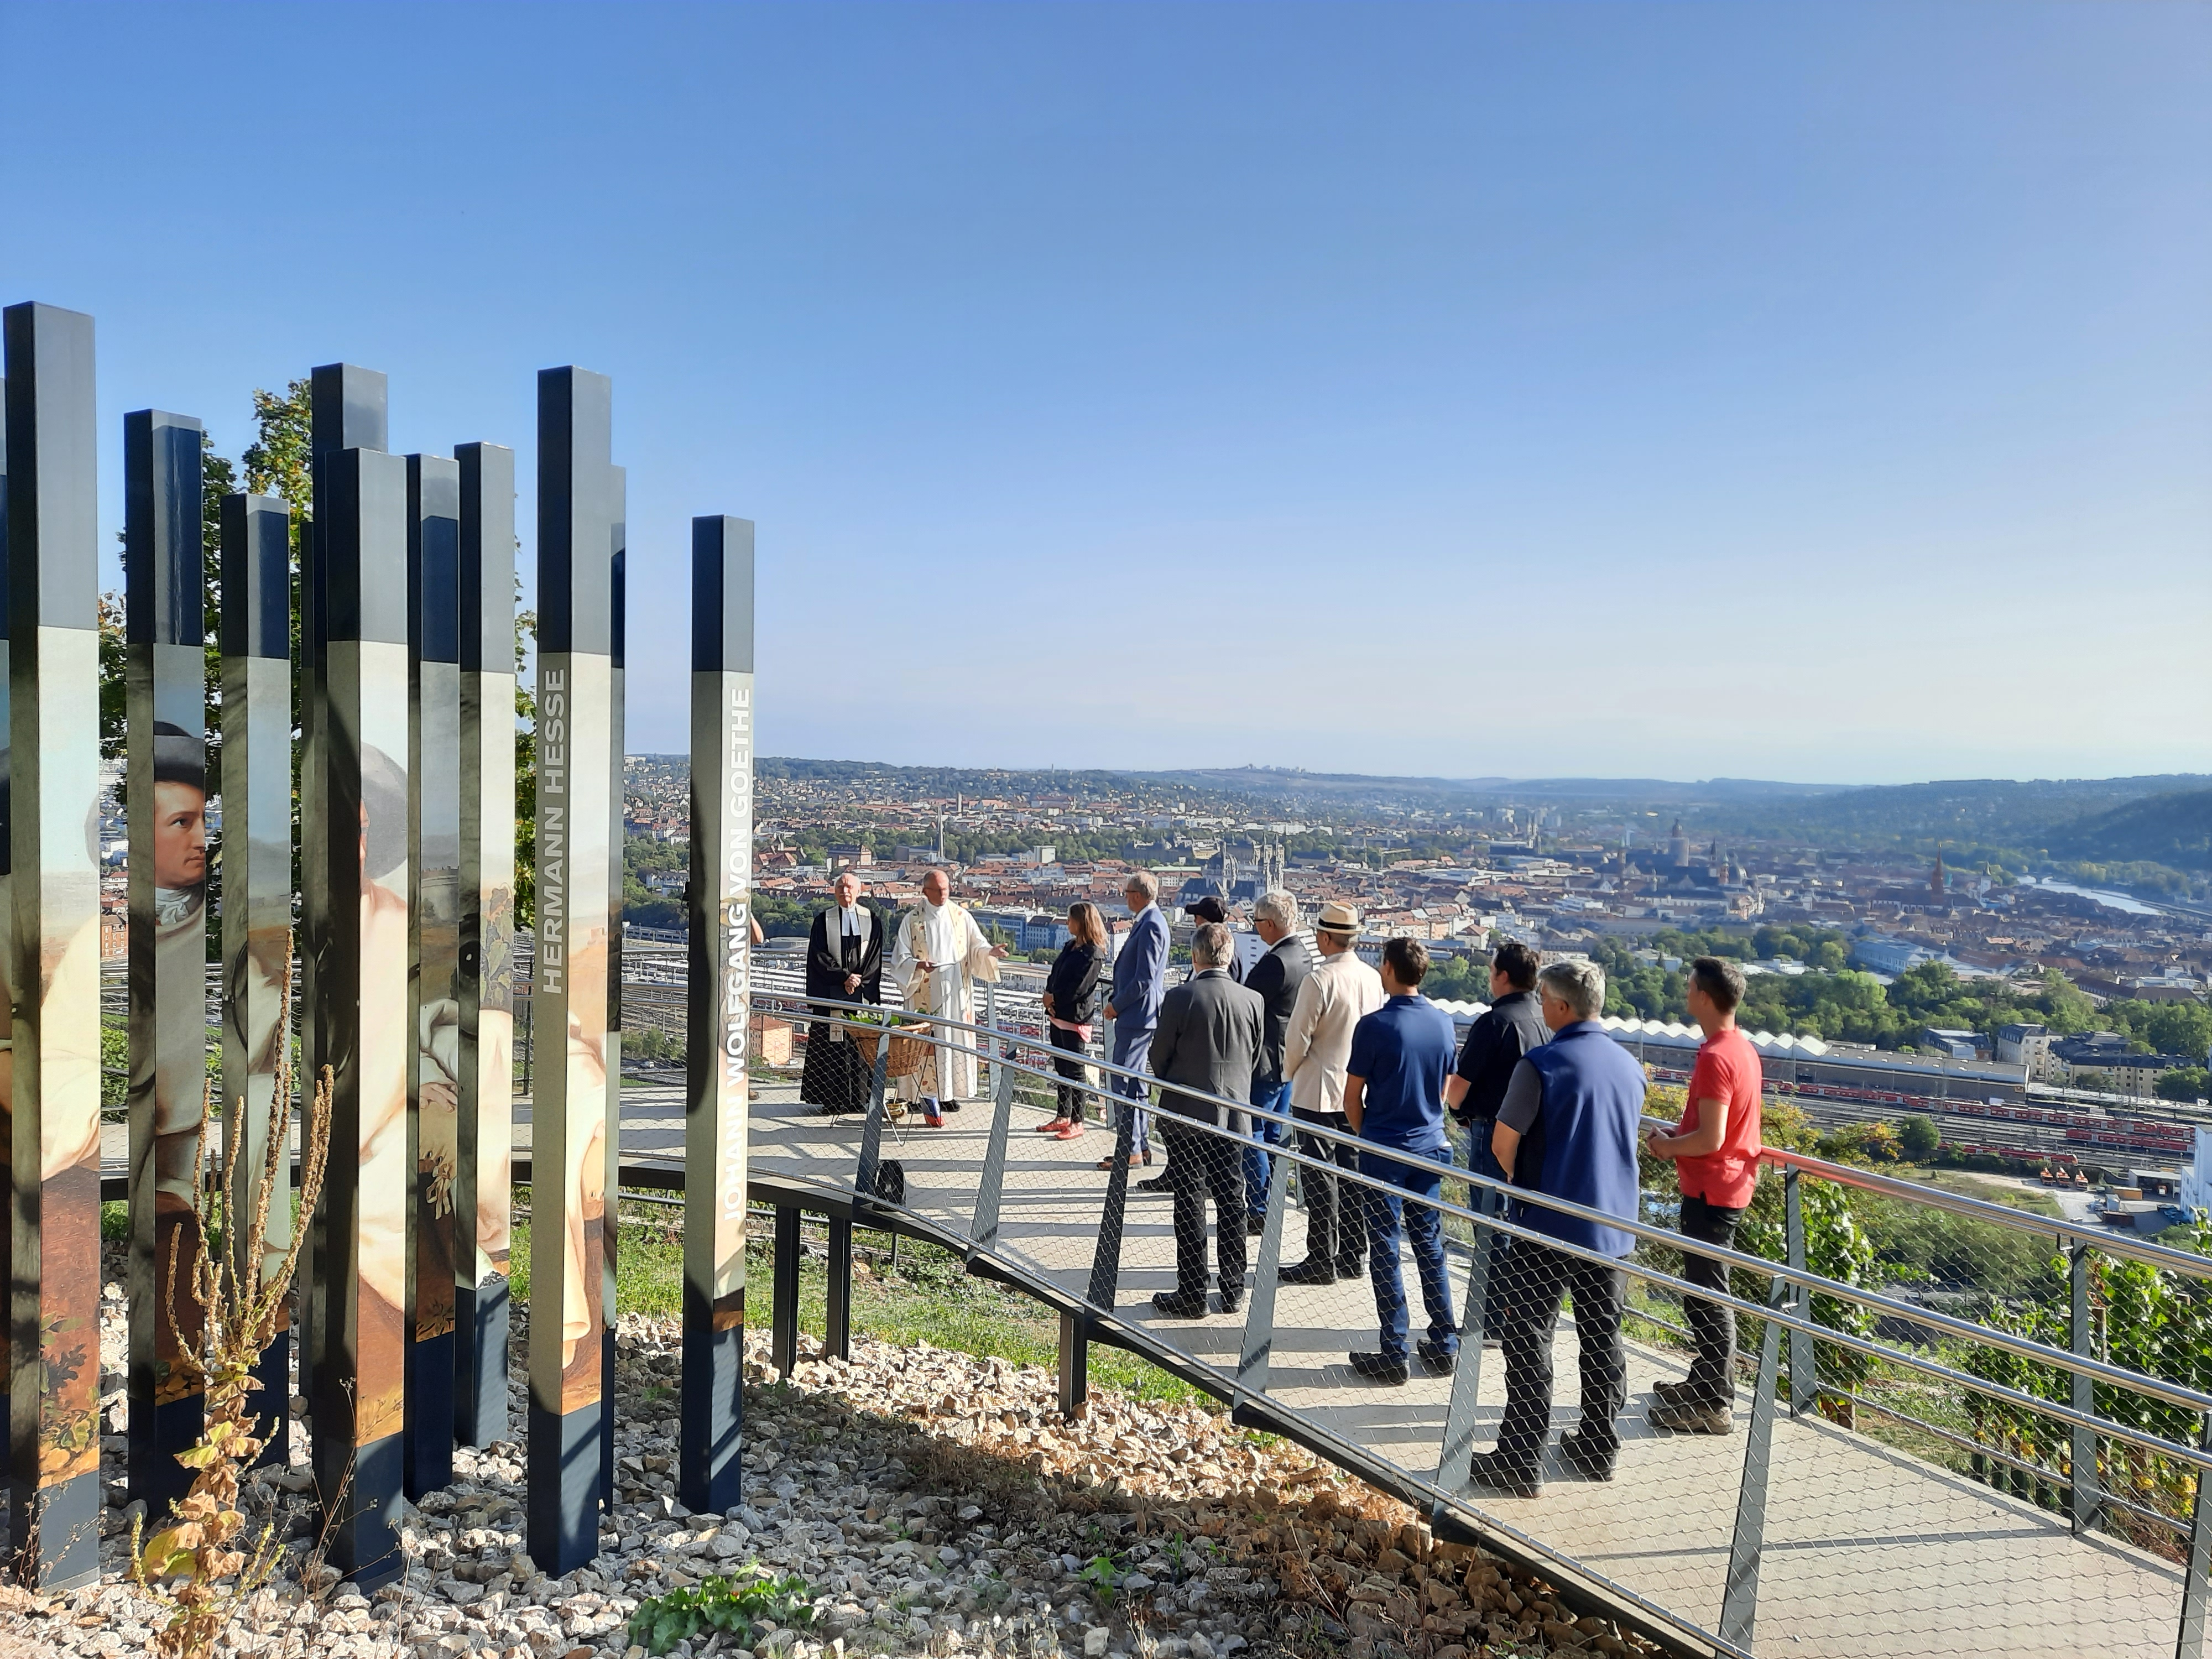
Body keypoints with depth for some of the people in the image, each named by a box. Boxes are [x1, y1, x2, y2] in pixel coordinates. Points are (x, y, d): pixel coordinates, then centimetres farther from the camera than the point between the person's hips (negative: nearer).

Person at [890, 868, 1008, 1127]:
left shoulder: (962, 917, 6)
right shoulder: (913, 921, 0)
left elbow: (977, 947, 5)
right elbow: (901, 958, -1)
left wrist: (990, 952, -18)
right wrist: (918, 965, -21)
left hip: (957, 991, 3)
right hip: (926, 993, -2)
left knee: (957, 1040, 5)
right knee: (929, 1040, -4)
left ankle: (950, 1091, 19)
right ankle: (930, 1098, 1)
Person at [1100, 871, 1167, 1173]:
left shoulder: (1151, 926, -19)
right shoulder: (1146, 922, 14)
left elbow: (1145, 979, -22)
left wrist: (1117, 1005, -13)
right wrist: (1115, 997, 12)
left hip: (1138, 1015, -11)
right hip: (1135, 1015, 11)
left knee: (1123, 1082, -6)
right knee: (1133, 1082, 16)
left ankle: (1131, 1150, -1)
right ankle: (1141, 1145, 23)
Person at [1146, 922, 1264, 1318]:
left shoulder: (1180, 998, -13)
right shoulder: (1253, 1001, -2)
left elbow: (1159, 1056, -5)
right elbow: (1255, 1058, 9)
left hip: (1186, 1114, -3)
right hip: (1234, 1115, 4)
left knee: (1190, 1203, 3)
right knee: (1231, 1201, 11)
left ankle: (1192, 1295, 7)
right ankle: (1233, 1292, 19)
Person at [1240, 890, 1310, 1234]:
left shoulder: (1274, 962, -22)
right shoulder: (1303, 956, 8)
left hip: (1265, 1062, -10)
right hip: (1290, 1059, 10)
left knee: (1252, 1135, -1)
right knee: (1275, 1134, 17)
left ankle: (1258, 1212, 4)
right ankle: (1272, 1204, 26)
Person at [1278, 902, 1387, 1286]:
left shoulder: (1320, 979, -18)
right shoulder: (1373, 978, 2)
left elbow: (1298, 1037, -14)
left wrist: (1291, 1072, 4)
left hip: (1318, 1093, -7)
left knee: (1319, 1176, 0)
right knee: (1352, 1172, 12)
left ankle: (1321, 1262, 5)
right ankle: (1350, 1257, 20)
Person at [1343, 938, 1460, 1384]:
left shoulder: (1375, 1026, -15)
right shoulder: (1443, 1022, 1)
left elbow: (1352, 1099, -8)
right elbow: (1444, 1089, 12)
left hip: (1384, 1151, -5)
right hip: (1430, 1147, 5)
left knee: (1385, 1251, 3)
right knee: (1430, 1247, 14)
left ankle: (1394, 1355, 8)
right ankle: (1444, 1347, 20)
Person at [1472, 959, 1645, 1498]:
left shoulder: (1542, 1064, -16)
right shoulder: (1629, 1065, 5)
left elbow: (1504, 1141, -13)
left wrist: (1517, 1188, 7)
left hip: (1551, 1225, -6)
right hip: (1613, 1225, 6)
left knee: (1530, 1340, 1)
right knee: (1603, 1338, 15)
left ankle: (1522, 1461, 4)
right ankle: (1598, 1448, 26)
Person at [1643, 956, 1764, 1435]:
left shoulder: (1715, 1057, -22)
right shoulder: (1743, 1048, 9)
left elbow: (1710, 1139, -26)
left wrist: (1667, 1147, -10)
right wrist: (1678, 1133, 9)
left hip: (1711, 1191, -10)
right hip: (1732, 1184, 10)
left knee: (1707, 1296, -1)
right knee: (1704, 1290, 20)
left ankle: (1715, 1405, 7)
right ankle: (1706, 1383, 32)